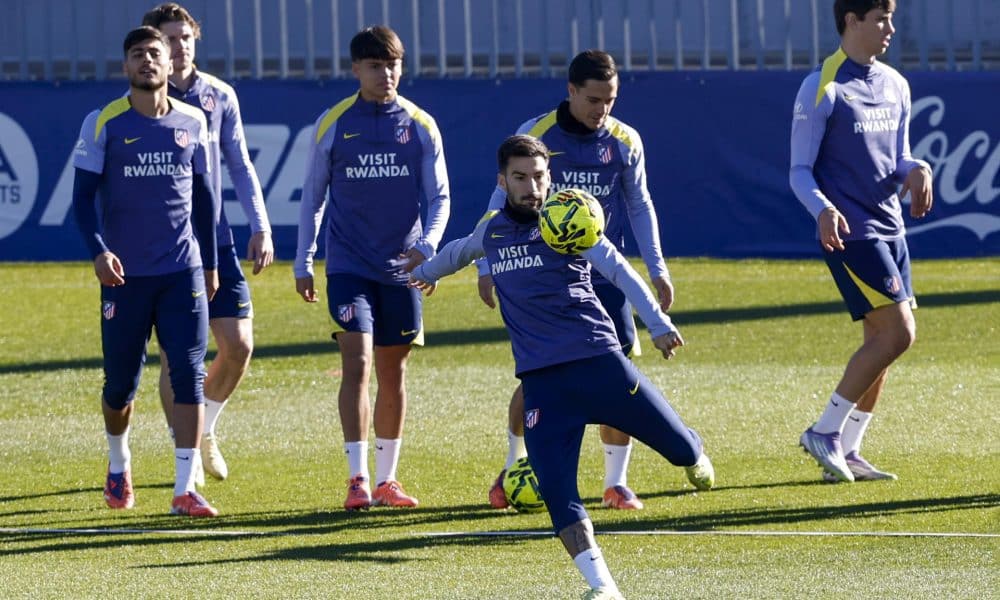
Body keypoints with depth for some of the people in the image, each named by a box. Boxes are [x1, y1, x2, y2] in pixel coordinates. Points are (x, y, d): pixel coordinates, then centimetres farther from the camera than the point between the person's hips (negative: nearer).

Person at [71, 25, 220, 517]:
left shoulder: (193, 123, 6)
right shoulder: (103, 124, -3)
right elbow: (83, 196, -5)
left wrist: (210, 263, 16)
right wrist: (98, 252, -20)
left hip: (184, 273, 2)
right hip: (125, 274, -2)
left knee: (189, 376, -9)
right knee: (121, 381, 6)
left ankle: (185, 490, -9)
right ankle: (118, 466, 35)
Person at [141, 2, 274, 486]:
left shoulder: (219, 97, 7)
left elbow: (240, 167, 13)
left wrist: (260, 228, 5)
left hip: (215, 241, 4)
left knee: (239, 345, -1)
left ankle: (205, 428, 25)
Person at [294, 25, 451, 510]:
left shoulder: (420, 125, 1)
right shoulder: (332, 124, 0)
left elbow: (439, 197, 4)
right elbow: (313, 195, 9)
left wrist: (427, 244, -14)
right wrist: (303, 263, 8)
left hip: (400, 269, 2)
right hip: (348, 265, -2)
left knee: (392, 371, 8)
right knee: (357, 362, -15)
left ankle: (386, 479, 18)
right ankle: (357, 479, -16)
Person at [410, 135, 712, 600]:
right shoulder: (491, 230, 11)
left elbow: (618, 270, -13)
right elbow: (460, 251, 36)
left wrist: (658, 324, -26)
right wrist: (424, 273, 54)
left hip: (598, 361, -3)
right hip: (541, 382, 3)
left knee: (678, 448, 0)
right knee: (556, 491, -12)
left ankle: (692, 453, 39)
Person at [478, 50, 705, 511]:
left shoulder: (624, 142, 1)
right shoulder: (535, 136, -6)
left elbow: (639, 205, 13)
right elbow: (503, 201, 2)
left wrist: (657, 269, 8)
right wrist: (487, 266, -1)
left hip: (604, 276, 2)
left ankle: (616, 483, 4)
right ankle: (513, 467, 20)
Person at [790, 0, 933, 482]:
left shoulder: (895, 86, 12)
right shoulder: (822, 89, -9)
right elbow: (800, 170, -8)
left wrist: (916, 170, -5)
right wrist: (822, 209, -28)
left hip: (890, 227, 8)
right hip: (850, 231, -8)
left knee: (883, 340, 5)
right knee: (897, 332, -15)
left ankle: (846, 451, 13)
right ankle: (825, 433, -6)